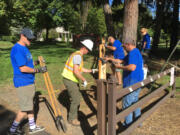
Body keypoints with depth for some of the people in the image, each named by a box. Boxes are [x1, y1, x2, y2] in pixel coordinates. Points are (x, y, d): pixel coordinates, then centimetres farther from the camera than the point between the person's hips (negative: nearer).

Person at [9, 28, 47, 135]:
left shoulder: (24, 48, 12)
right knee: (25, 109, 0)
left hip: (30, 81, 10)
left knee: (30, 105, 18)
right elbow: (23, 68, -23)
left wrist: (36, 62, 4)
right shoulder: (17, 49, -19)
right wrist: (38, 70, -16)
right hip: (23, 83, -10)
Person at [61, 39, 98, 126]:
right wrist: (84, 80, -19)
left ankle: (74, 113, 37)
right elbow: (76, 71, -28)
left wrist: (92, 71, 17)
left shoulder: (78, 55, 13)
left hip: (73, 80, 10)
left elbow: (81, 69, 21)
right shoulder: (78, 55, -20)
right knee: (76, 99, -2)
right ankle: (72, 119, 14)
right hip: (70, 80, -10)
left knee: (77, 96, 20)